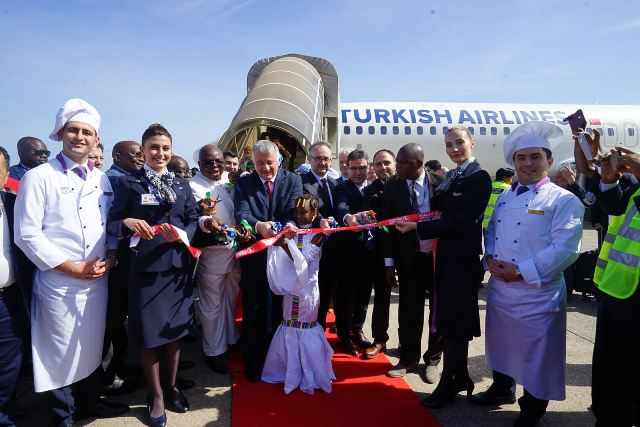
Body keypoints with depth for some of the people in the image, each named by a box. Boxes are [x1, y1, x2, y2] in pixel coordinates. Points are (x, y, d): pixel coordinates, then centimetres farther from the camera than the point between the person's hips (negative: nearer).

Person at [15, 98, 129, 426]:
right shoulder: (38, 177, -8)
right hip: (60, 283, -4)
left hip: (98, 280, 5)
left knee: (93, 347, 17)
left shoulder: (101, 179, 9)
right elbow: (27, 235, -12)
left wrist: (110, 257, -3)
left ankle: (89, 400, 39)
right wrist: (74, 268, -14)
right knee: (62, 353, 9)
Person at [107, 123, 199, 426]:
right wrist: (127, 223, -26)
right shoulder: (128, 183, 0)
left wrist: (183, 234, -15)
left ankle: (172, 385, 35)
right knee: (148, 334, 6)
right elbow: (112, 224, -5)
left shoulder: (182, 185, 11)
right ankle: (155, 394, 27)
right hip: (145, 267, -3)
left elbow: (194, 220, 5)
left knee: (175, 330, 14)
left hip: (178, 266, 3)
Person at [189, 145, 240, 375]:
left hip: (235, 249, 6)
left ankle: (231, 338, 38)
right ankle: (214, 351, 20)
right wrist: (206, 223, -41)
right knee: (212, 303, 5)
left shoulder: (228, 182, 10)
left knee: (231, 298, 20)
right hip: (210, 251, -6)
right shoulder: (193, 185, -9)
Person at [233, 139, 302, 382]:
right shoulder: (244, 184, 1)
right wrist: (258, 226, -36)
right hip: (254, 256, 0)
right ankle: (252, 362, 23)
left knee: (280, 309, 12)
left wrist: (289, 225, -35)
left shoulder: (293, 180, 2)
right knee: (253, 311, 6)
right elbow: (241, 214, -13)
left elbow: (294, 210, -12)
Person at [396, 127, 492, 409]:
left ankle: (447, 385, 17)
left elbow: (460, 221, -19)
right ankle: (460, 377, 33)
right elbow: (438, 209, 11)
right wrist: (440, 187, -4)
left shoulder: (479, 178, -12)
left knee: (453, 322, 2)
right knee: (452, 320, 17)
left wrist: (417, 227, -20)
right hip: (446, 256, 8)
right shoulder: (451, 177, 14)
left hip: (462, 258, -8)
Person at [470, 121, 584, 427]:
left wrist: (521, 271, -20)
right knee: (501, 344, 21)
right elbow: (491, 231, 16)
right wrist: (490, 259, -4)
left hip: (537, 294, -6)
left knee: (537, 354, 8)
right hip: (499, 288, 6)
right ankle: (502, 389, 45)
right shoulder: (504, 196, 12)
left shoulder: (563, 200, -9)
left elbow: (564, 248, -18)